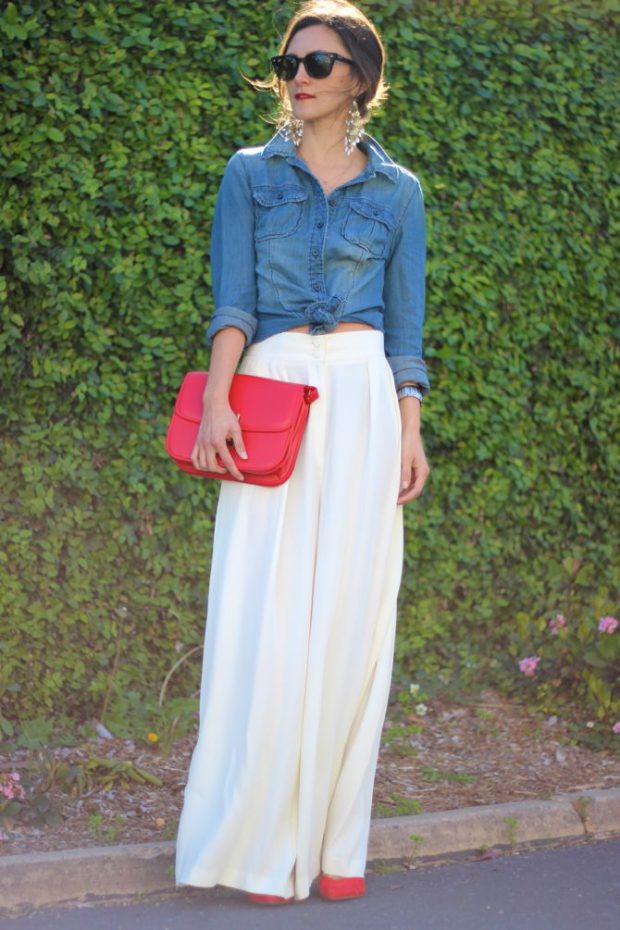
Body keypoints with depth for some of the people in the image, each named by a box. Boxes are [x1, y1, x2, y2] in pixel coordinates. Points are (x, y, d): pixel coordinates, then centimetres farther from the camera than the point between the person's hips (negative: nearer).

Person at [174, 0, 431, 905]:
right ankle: (263, 842, -3)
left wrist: (411, 432, 0)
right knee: (266, 613, -8)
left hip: (363, 398, 1)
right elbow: (232, 298, -1)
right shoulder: (251, 174, 9)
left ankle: (335, 839, 5)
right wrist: (216, 399, -15)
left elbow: (406, 323, 10)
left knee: (350, 614, -2)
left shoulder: (397, 190, 11)